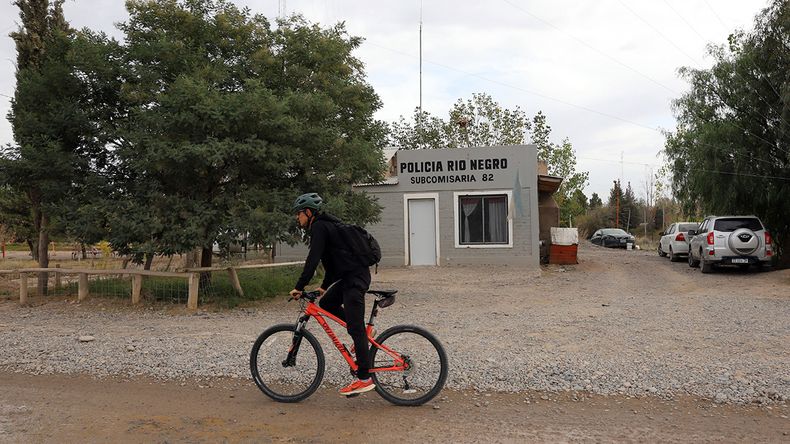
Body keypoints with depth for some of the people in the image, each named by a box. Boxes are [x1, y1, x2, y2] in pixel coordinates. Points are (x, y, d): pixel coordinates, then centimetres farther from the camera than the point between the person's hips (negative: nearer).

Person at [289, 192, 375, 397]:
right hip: (352, 275, 10)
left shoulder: (319, 227, -10)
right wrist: (324, 286, 28)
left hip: (355, 278, -10)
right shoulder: (325, 225, 21)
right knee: (326, 303, 20)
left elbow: (312, 260, -18)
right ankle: (363, 333, 19)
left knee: (355, 328, -9)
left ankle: (364, 379, -5)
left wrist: (299, 287, -14)